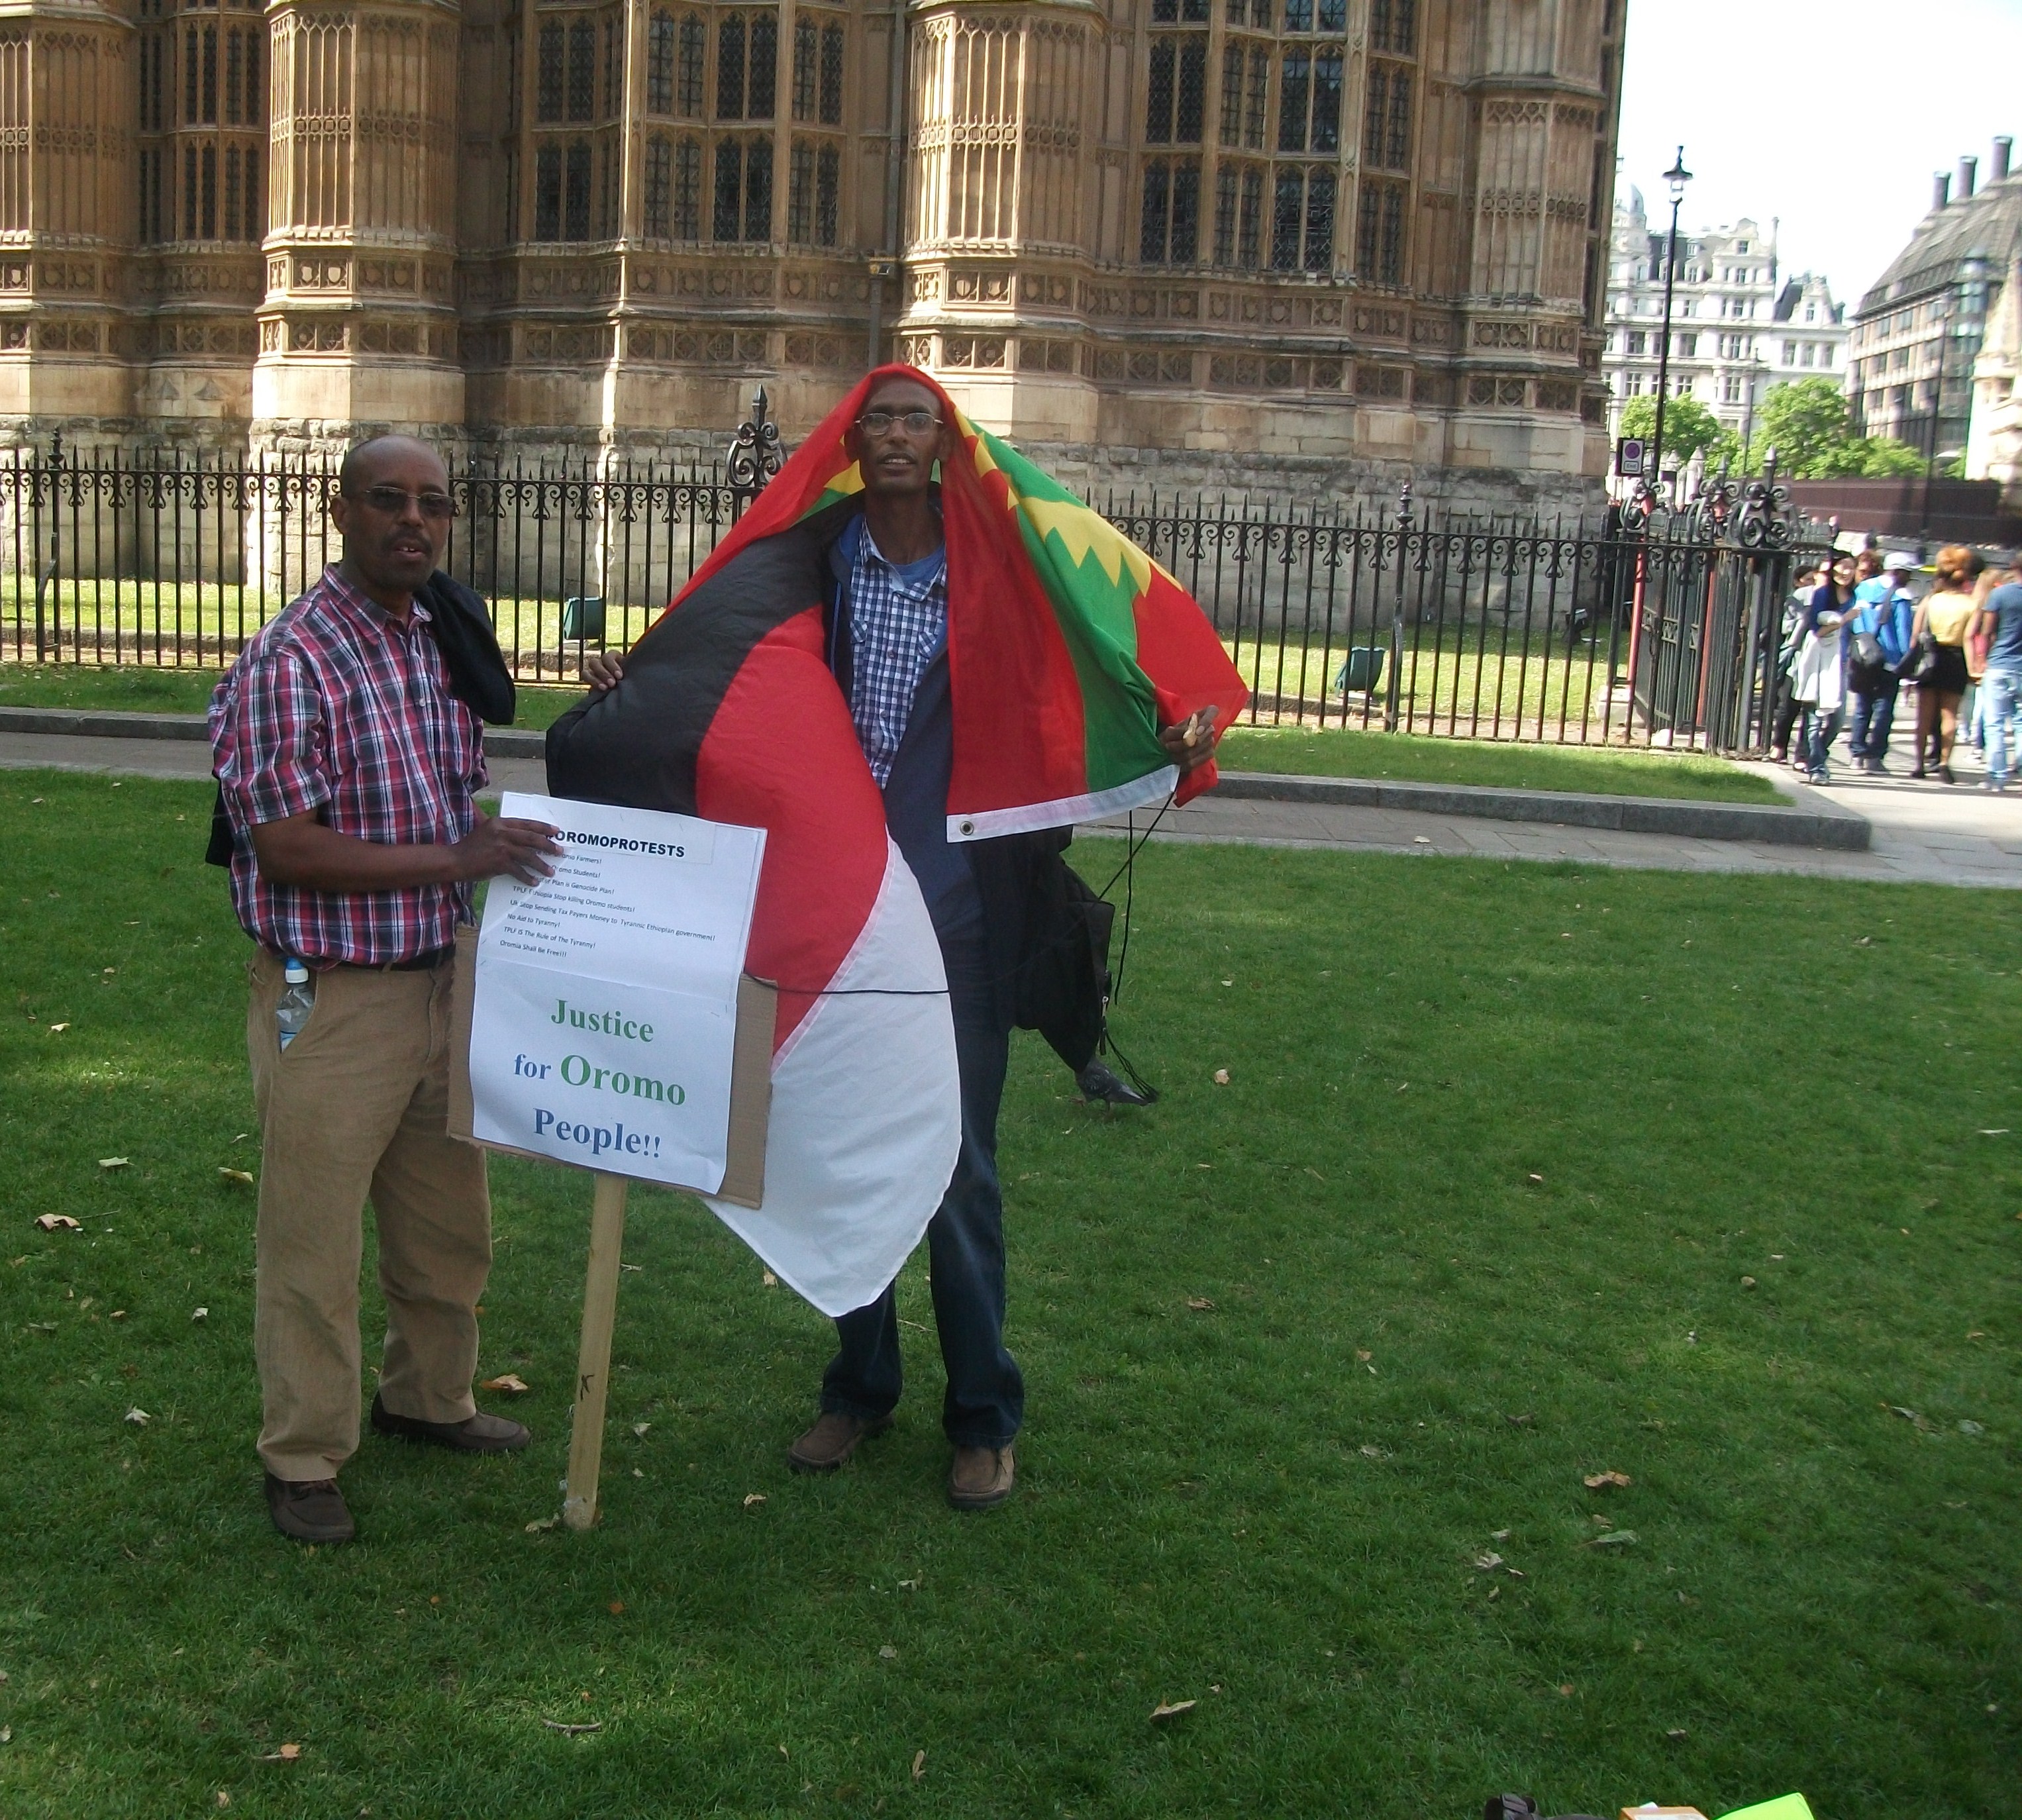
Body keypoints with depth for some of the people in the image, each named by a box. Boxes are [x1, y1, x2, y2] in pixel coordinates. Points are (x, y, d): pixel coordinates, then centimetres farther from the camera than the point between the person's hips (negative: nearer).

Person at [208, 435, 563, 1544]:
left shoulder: (444, 643, 7)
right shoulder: (291, 663, -17)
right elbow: (283, 847, -21)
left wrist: (506, 850, 2)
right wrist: (454, 858, -23)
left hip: (439, 982, 8)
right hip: (330, 996, -7)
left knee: (449, 1224, 19)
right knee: (314, 1239, 5)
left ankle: (428, 1399, 40)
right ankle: (302, 1460, 21)